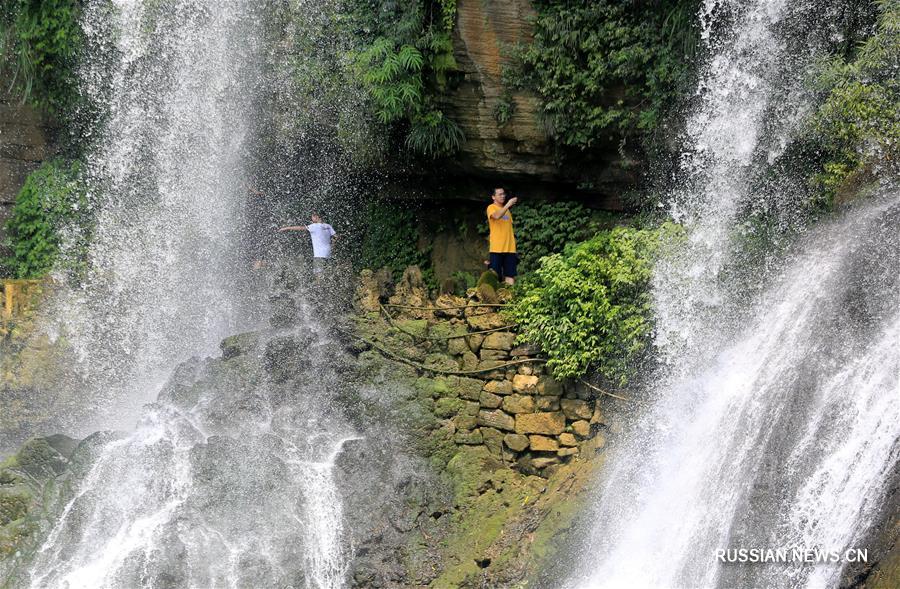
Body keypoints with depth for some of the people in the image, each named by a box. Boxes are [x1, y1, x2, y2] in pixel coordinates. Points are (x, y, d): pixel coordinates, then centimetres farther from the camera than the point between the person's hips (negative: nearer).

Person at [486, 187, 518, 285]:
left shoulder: (507, 210, 18)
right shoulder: (491, 207, -2)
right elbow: (496, 216, -25)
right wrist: (508, 205, -25)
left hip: (510, 248, 6)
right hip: (497, 248, -6)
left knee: (510, 276, 1)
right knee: (495, 276, -4)